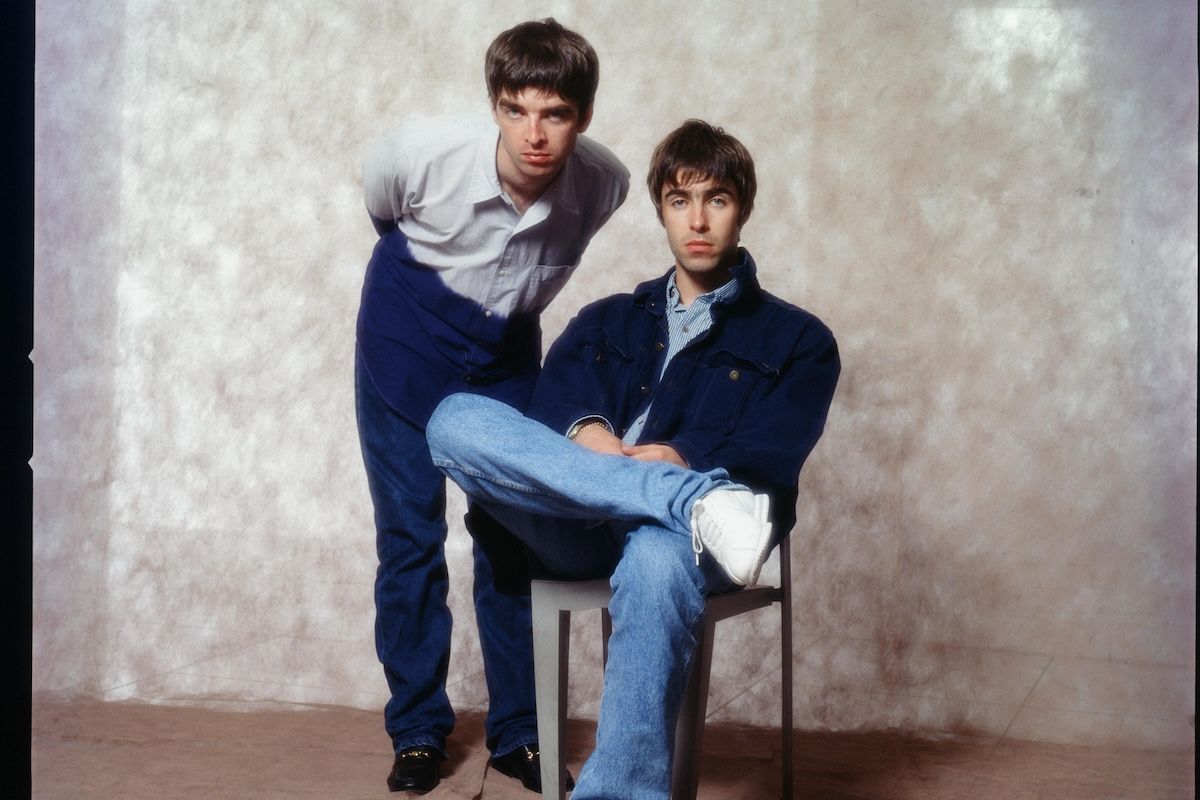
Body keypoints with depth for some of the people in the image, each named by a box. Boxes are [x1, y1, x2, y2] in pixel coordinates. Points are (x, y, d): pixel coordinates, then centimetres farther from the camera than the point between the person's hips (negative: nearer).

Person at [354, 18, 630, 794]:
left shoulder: (606, 183, -24)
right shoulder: (423, 150, -29)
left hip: (508, 356, 2)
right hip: (408, 346, -1)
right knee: (410, 539, 0)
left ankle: (518, 731, 17)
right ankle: (418, 730, 14)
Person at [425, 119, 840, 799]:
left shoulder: (798, 341, 16)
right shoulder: (606, 321, 26)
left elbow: (767, 462, 0)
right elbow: (553, 405, 6)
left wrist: (681, 459, -20)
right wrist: (586, 437, -17)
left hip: (665, 534, -3)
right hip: (581, 532, 3)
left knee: (657, 559, -41)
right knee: (457, 420, -24)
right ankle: (701, 504, -34)